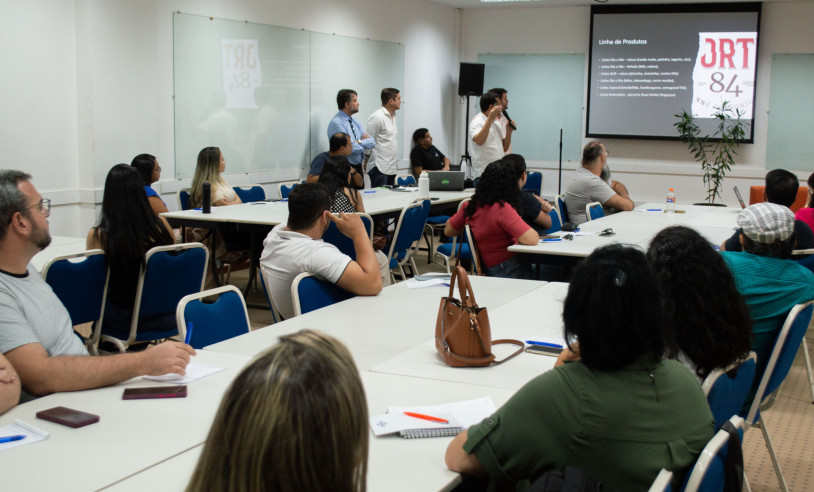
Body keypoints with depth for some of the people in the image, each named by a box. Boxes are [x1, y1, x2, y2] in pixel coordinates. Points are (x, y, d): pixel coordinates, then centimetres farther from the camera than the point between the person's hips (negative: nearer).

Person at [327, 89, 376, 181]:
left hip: (358, 168, 8)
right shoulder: (336, 123, -13)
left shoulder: (355, 122, 13)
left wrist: (359, 142, -12)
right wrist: (364, 143, -3)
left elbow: (372, 142, 6)